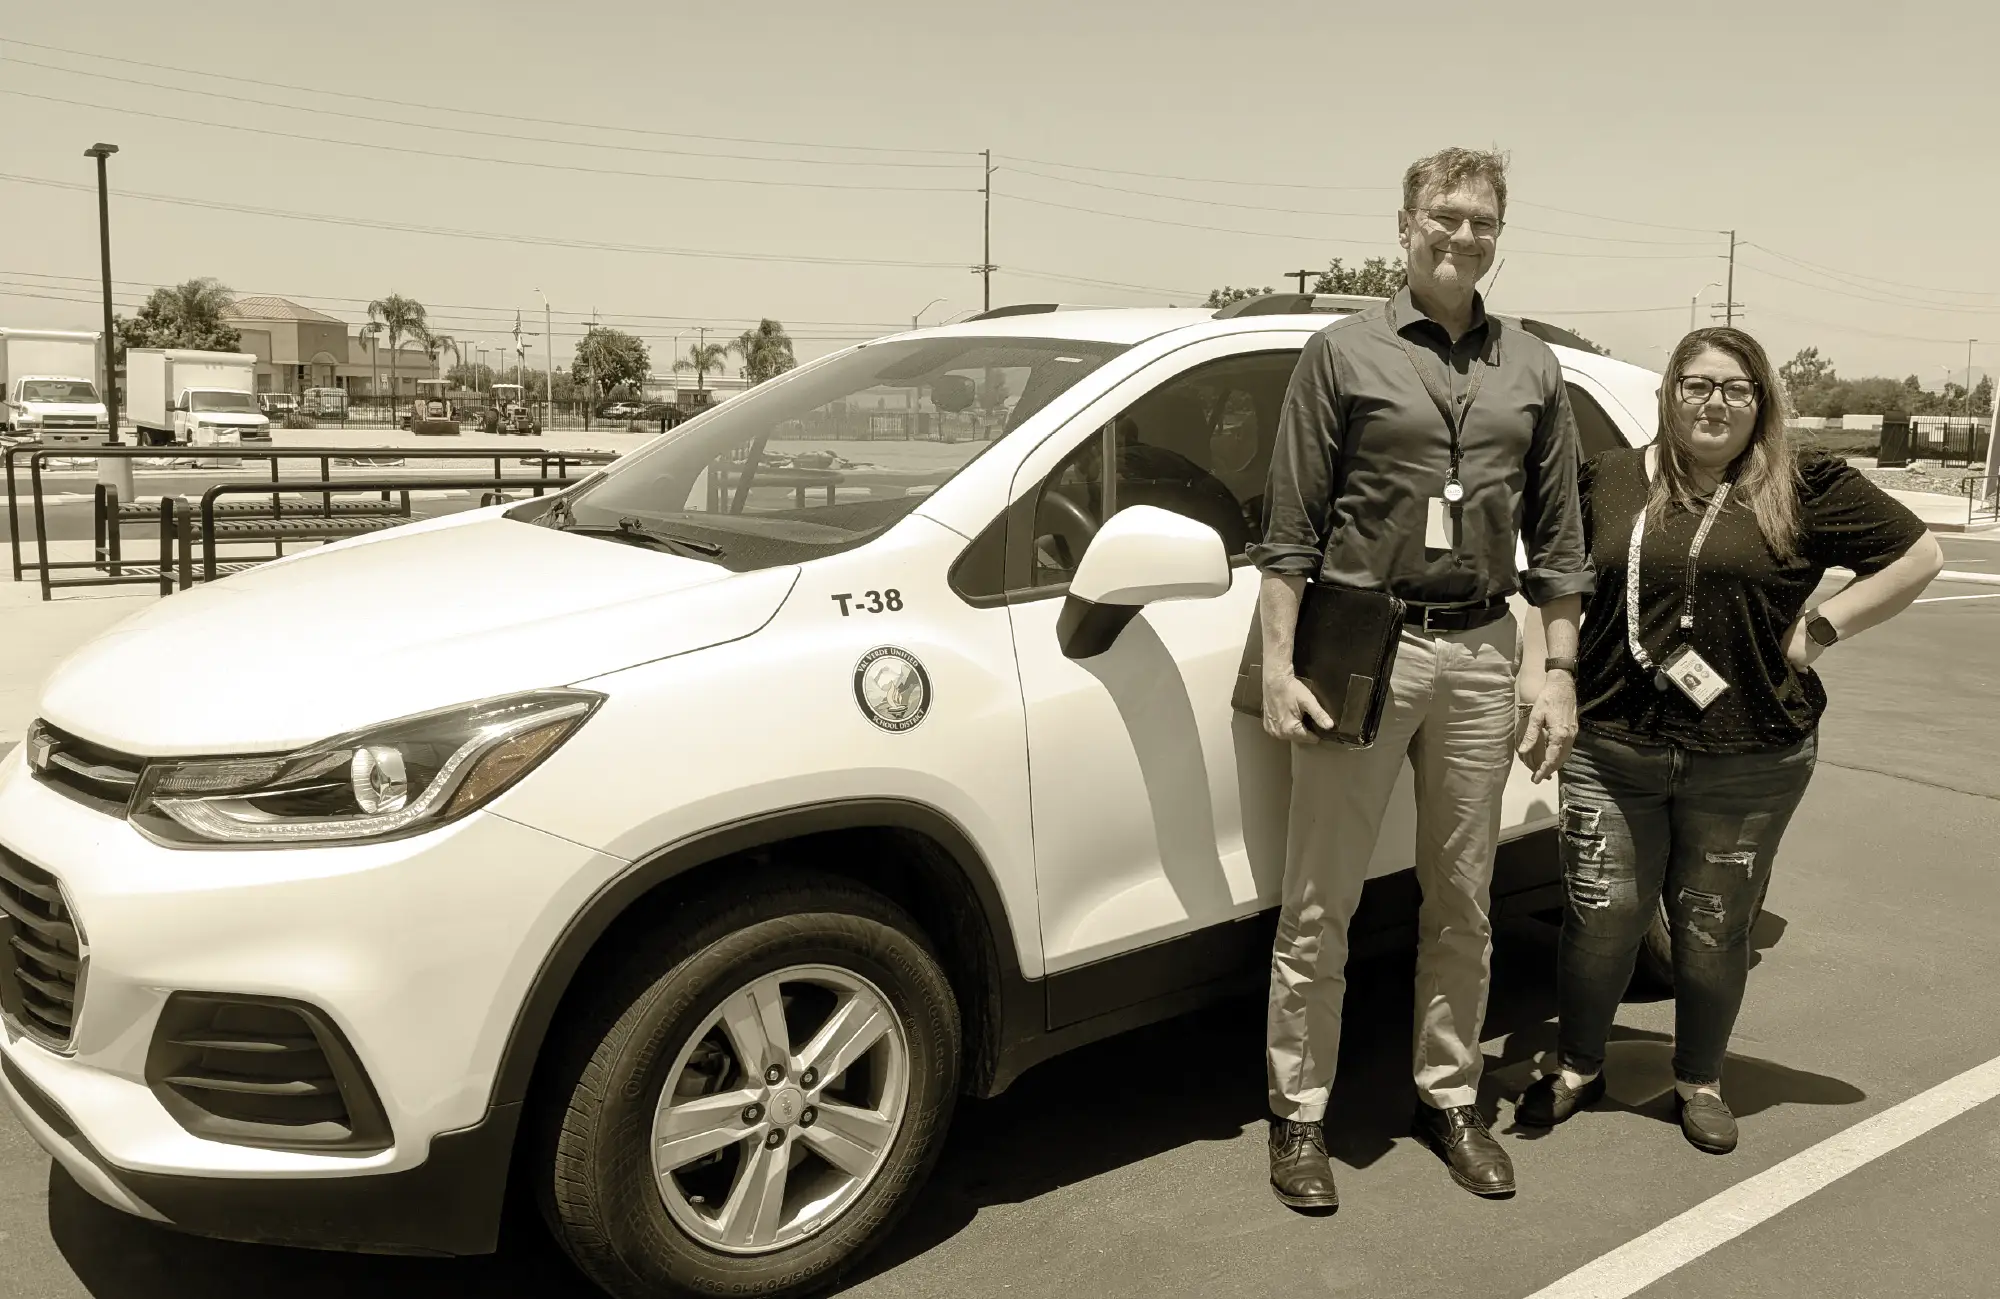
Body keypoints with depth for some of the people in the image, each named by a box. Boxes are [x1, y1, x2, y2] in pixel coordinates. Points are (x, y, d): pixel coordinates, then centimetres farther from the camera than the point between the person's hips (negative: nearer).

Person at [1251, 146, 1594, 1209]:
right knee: (1318, 904, 1)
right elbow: (1289, 527, -1)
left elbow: (1557, 539, 14)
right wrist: (1277, 665, -8)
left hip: (1480, 655, 4)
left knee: (1462, 903, 12)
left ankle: (1449, 1099, 28)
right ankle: (1299, 1117, 14)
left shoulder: (1532, 372, 13)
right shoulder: (1344, 352, 2)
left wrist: (1558, 672, 7)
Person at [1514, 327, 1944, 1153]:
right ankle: (1576, 1068, 28)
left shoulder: (1806, 488, 1)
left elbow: (1919, 555, 6)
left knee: (1712, 931, 11)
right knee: (1601, 917, 6)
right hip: (1611, 751, 1)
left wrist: (1822, 628, -3)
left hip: (1748, 764, -1)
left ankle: (1700, 1082, 33)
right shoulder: (1609, 481, 6)